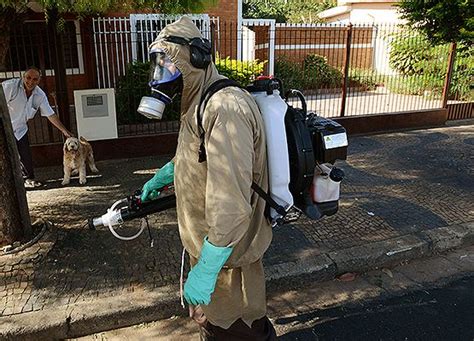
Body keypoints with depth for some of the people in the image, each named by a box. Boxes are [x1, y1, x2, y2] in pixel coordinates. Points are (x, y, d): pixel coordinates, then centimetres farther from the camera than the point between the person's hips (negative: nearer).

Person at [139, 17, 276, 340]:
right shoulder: (200, 103, 8)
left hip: (226, 252, -10)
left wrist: (205, 271, -29)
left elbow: (231, 206, -34)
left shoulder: (226, 107, -28)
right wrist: (159, 178, 38)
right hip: (205, 240, 10)